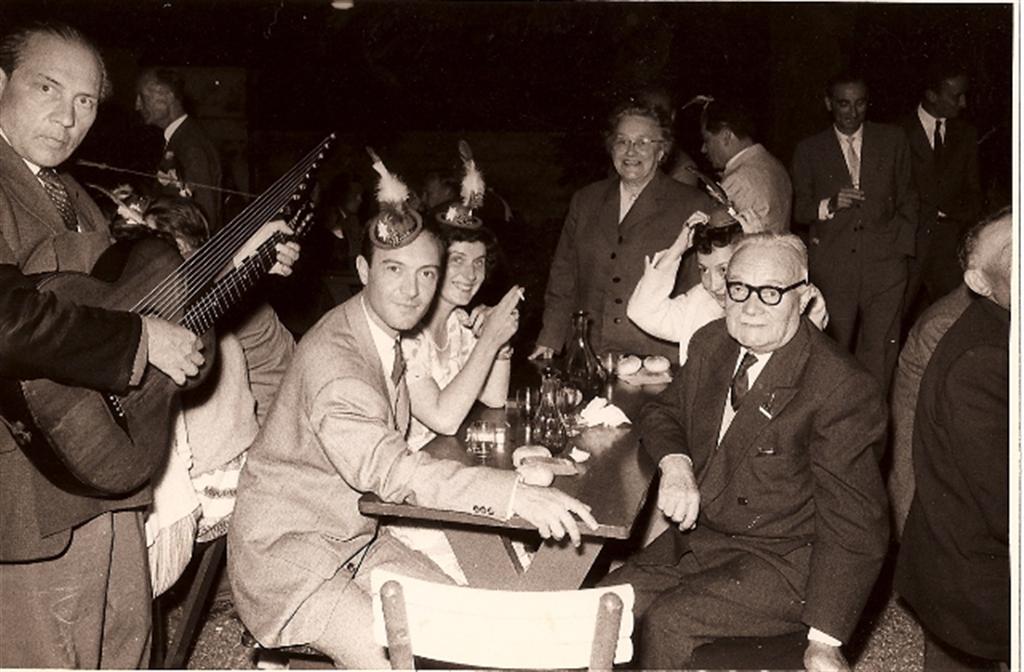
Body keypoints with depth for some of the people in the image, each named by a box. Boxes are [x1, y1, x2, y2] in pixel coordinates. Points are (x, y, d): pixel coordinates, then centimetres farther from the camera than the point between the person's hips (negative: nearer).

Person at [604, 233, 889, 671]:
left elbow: (854, 528, -19)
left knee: (666, 623, -24)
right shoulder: (711, 345, 2)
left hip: (782, 563, -6)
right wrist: (675, 464, -7)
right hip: (698, 534, 6)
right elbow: (663, 411, 17)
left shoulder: (843, 390, -20)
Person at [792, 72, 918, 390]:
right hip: (831, 268, 0)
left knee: (879, 357, -4)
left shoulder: (893, 140, 12)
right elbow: (799, 210, 10)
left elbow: (907, 199, 15)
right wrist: (829, 205, -10)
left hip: (885, 265, 0)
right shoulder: (809, 150, 10)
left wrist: (903, 249, 6)